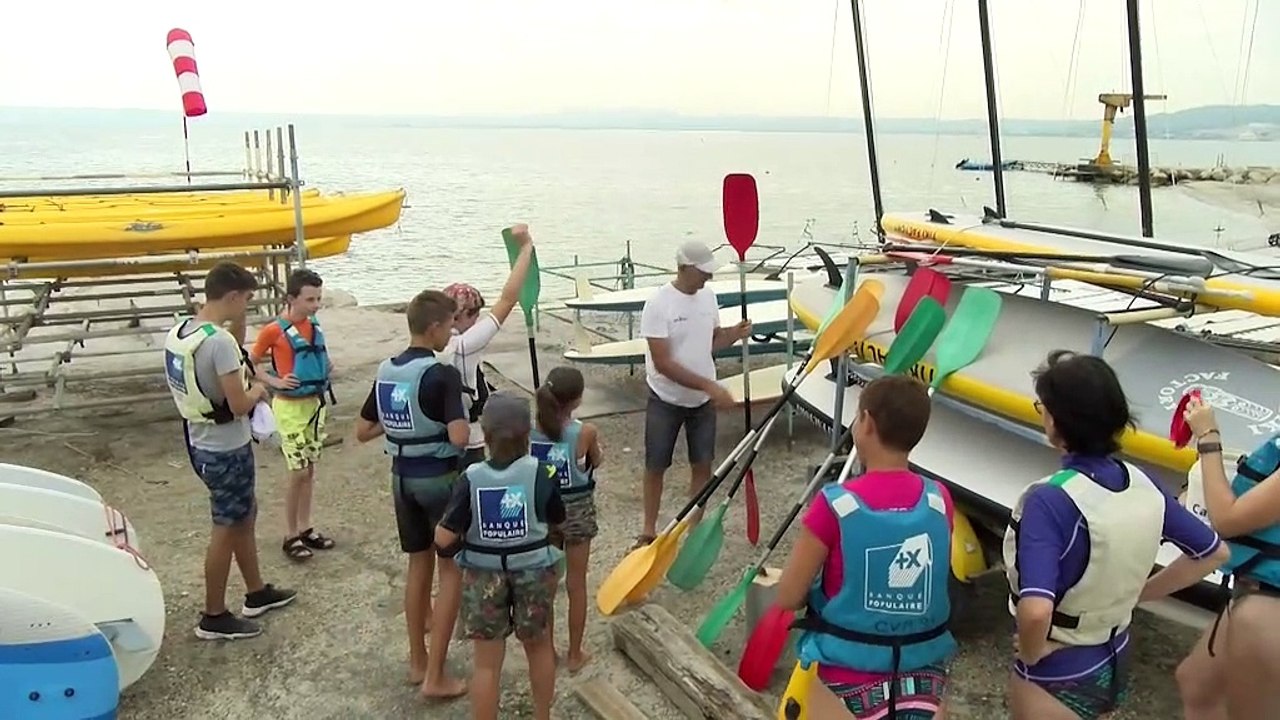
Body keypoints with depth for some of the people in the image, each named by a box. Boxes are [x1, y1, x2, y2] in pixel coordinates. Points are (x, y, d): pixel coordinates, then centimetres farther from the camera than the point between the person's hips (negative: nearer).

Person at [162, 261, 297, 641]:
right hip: (226, 449, -9)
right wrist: (257, 390, -5)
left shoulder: (178, 331, 3)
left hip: (202, 442, 9)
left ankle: (257, 593, 35)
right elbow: (239, 405, -25)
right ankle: (214, 617, 17)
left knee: (244, 515, 22)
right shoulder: (220, 341, -25)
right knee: (226, 528, 4)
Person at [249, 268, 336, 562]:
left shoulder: (314, 326, 3)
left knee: (310, 469, 13)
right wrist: (276, 382, -16)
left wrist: (326, 368, 2)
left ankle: (305, 528, 25)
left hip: (316, 403, 6)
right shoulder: (274, 331, -15)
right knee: (297, 471, -2)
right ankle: (290, 536, 12)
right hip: (291, 407, -6)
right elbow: (249, 365, -5)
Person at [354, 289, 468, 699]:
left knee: (419, 564, 18)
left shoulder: (385, 371, 4)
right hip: (440, 478, -7)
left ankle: (417, 662, 29)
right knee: (452, 569, 4)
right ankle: (435, 677, 6)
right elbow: (459, 437, -27)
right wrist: (466, 429, -6)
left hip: (402, 476, 7)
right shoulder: (442, 375, -19)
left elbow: (363, 432, 10)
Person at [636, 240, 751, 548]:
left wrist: (734, 334, -12)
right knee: (655, 466, 9)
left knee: (702, 465, 11)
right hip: (665, 401, -5)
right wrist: (709, 385, -28)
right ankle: (649, 531, 25)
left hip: (703, 400, 5)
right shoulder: (658, 303, -22)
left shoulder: (708, 296, -2)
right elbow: (663, 363, -25)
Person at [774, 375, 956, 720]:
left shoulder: (835, 504, -18)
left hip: (847, 665, -3)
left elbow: (787, 599, -10)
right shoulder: (940, 501, -5)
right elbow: (933, 583, 9)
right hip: (923, 664, 4)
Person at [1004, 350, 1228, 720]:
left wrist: (1032, 652, -21)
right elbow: (1213, 553, 8)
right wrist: (1138, 594, 8)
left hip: (1056, 677, -7)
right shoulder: (1142, 486, -8)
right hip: (1114, 663, 7)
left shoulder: (1050, 500, -30)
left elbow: (1035, 611, -42)